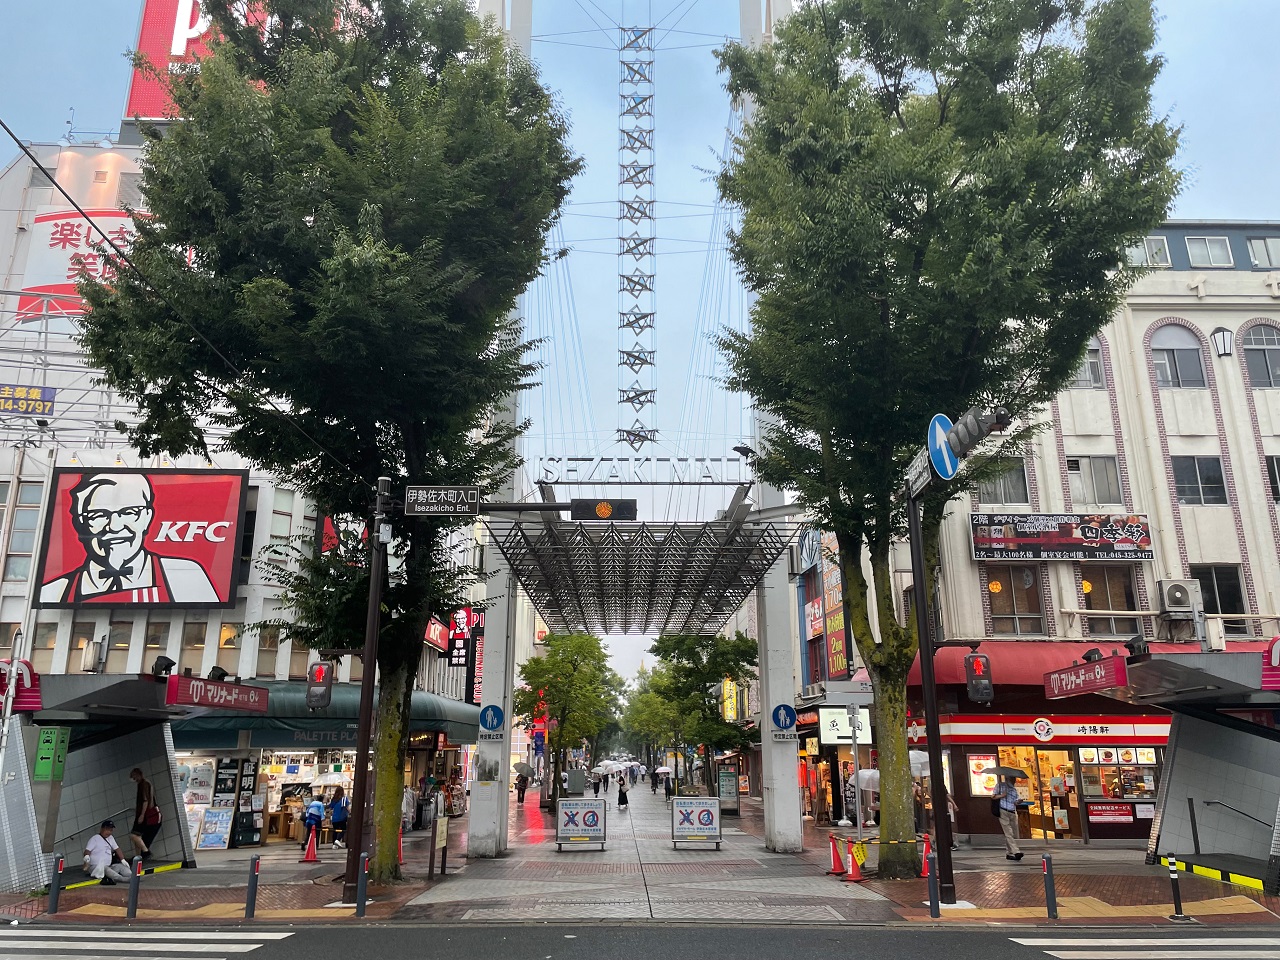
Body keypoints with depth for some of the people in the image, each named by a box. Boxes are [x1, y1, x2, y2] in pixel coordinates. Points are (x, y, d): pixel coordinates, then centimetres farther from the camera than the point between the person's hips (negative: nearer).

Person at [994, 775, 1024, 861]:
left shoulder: (1014, 789, 18)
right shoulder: (1000, 785, 4)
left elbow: (1015, 802, 13)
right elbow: (993, 796, 4)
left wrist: (1018, 802, -9)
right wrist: (1002, 795, -11)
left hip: (1013, 813, 6)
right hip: (1003, 812, -6)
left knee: (1014, 834, 2)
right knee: (1009, 833, -12)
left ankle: (1009, 853, 11)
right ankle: (1016, 852, -20)